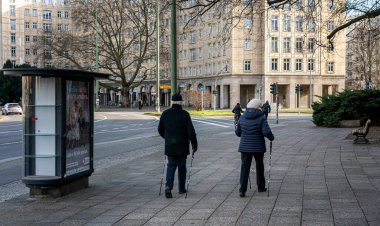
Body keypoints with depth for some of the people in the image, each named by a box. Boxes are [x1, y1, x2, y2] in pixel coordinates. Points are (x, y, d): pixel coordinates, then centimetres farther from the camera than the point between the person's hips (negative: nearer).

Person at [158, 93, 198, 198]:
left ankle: (168, 186, -15)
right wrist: (194, 144, -4)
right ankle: (181, 188, 21)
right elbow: (191, 131, -13)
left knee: (171, 166, 6)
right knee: (182, 166, 12)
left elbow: (160, 130, 10)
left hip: (169, 146, 2)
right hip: (182, 146, -2)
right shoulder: (184, 114, -10)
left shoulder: (165, 114, 1)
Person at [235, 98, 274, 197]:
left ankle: (242, 190, -9)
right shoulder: (261, 118, -11)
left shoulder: (242, 118, 2)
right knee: (259, 166, 17)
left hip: (245, 147, 2)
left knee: (245, 167, 1)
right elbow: (266, 132, -19)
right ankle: (261, 187, 30)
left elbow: (238, 132, 9)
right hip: (258, 147, -2)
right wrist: (272, 138, 1)